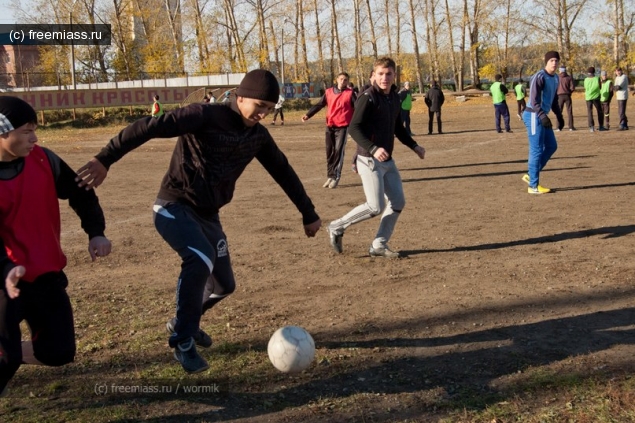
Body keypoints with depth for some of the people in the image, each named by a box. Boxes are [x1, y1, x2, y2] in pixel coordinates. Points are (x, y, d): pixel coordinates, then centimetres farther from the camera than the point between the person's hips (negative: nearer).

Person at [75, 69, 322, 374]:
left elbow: (283, 172, 13)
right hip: (174, 208, -7)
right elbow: (149, 128, -26)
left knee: (224, 284, 11)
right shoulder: (206, 116, -20)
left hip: (208, 215, 7)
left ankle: (182, 323, 41)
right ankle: (183, 342, -15)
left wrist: (308, 213, 18)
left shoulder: (258, 135, 1)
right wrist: (105, 160, -33)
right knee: (201, 260, -32)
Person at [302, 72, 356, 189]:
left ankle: (336, 177, -1)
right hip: (330, 126, 4)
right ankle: (330, 176, 16)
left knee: (339, 151, -8)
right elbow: (319, 105, 9)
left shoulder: (350, 93, 1)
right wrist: (308, 115, -2)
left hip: (343, 126, -4)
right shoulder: (329, 92, 9)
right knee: (329, 152, 7)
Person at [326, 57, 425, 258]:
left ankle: (379, 245, 16)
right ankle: (337, 227, 8)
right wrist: (373, 149, -34)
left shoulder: (395, 98, 11)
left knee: (398, 202, 7)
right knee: (375, 207, -11)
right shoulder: (368, 98, -14)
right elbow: (354, 128, -22)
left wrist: (414, 146, 18)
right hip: (369, 160, -8)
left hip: (388, 160, 8)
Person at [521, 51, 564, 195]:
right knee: (537, 150, -7)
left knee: (551, 146, 13)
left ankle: (530, 175, 21)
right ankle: (533, 186, 0)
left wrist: (559, 116, 19)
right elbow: (534, 99, -24)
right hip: (534, 116, -9)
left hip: (542, 116, 9)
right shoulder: (539, 77, -15)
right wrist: (542, 115, -35)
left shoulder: (555, 78, 13)